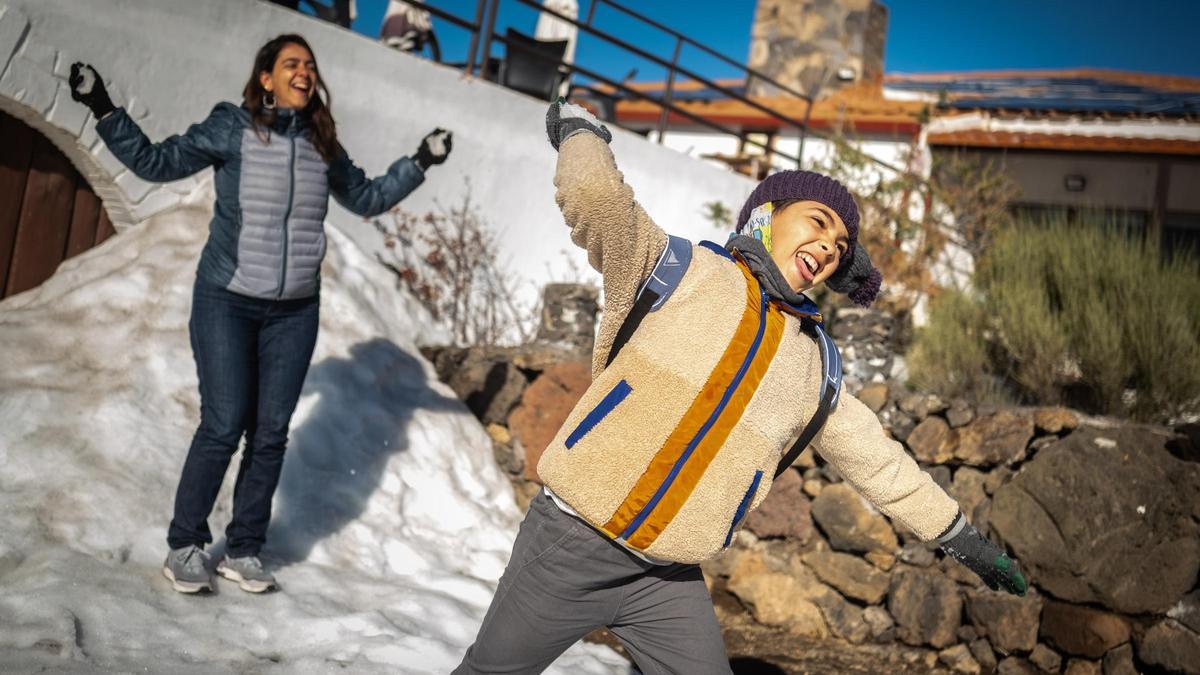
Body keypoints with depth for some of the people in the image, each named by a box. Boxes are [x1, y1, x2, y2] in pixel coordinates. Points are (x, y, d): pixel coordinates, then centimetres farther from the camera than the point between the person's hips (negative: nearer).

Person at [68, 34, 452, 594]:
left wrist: (420, 163, 14)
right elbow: (157, 162, 1)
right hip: (226, 302, -3)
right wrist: (104, 110, -8)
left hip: (295, 311, 4)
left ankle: (244, 550, 17)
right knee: (223, 427, -7)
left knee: (270, 433, 4)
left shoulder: (321, 144, 7)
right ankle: (185, 546, 10)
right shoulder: (230, 128, -3)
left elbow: (367, 198, 21)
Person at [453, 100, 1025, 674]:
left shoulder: (813, 372, 10)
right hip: (572, 543, -4)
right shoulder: (682, 272, -7)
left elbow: (875, 459, 20)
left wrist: (957, 533, 25)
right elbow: (597, 196, -24)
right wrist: (580, 131, -6)